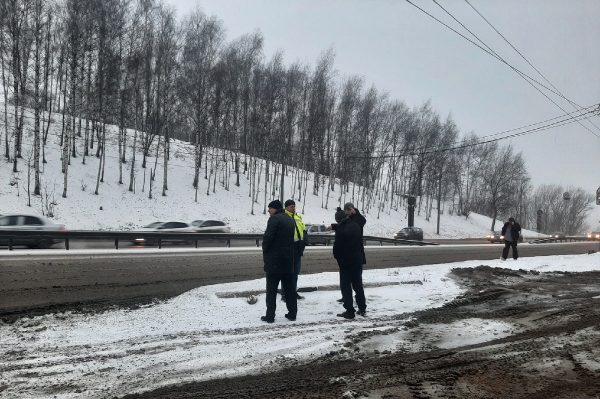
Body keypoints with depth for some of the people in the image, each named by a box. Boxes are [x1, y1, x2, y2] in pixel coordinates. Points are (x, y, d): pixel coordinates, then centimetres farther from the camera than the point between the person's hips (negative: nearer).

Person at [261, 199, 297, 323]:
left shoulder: (274, 219, -13)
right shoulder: (290, 220, 13)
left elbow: (268, 237, -19)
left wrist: (265, 251, -4)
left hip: (274, 260, -7)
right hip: (288, 259, 7)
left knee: (271, 289, -1)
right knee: (289, 288, 12)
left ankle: (270, 315, 0)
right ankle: (292, 313, 16)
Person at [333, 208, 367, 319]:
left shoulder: (341, 229, -20)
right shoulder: (356, 226, 2)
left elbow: (337, 247, -14)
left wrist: (337, 257, 0)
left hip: (346, 262, -7)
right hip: (358, 260, 7)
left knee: (345, 286, 2)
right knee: (358, 284, 17)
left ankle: (350, 311, 1)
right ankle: (362, 308, 22)